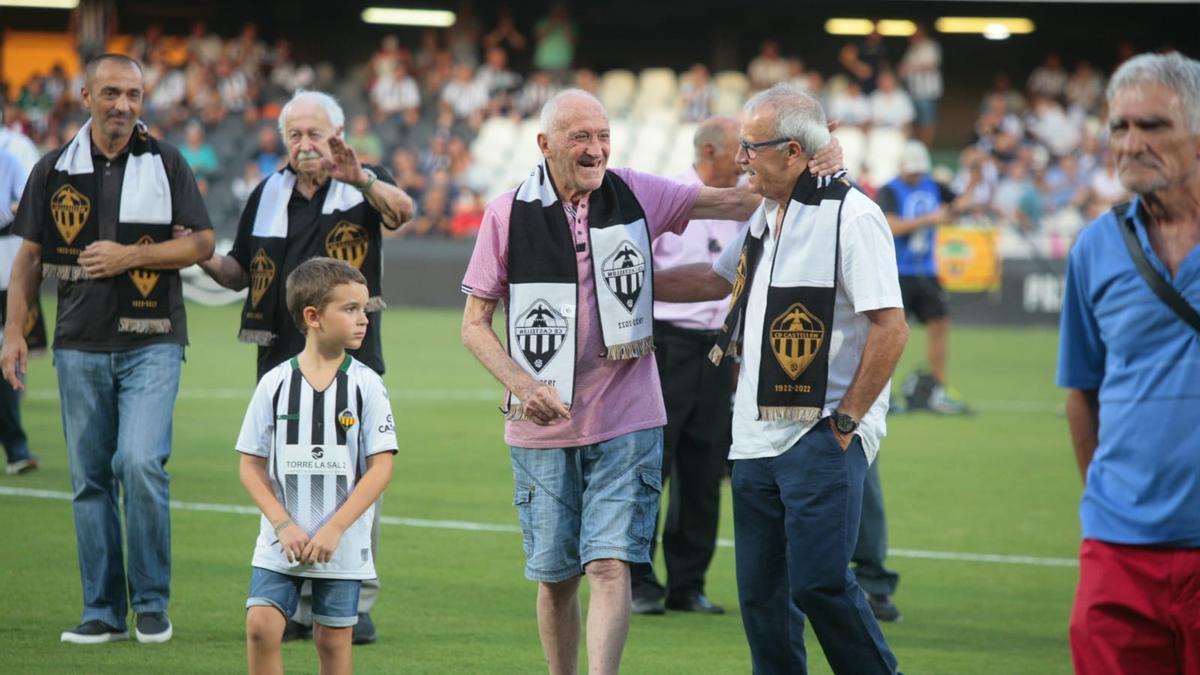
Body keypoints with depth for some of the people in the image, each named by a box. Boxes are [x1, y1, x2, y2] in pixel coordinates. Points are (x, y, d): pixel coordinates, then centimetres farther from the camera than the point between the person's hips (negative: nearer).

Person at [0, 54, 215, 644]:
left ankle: (152, 604, -3)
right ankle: (103, 611, 11)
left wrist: (130, 255, -12)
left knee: (141, 463, -16)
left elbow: (202, 242, 0)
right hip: (80, 345, 3)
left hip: (151, 343, -3)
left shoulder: (165, 163, 2)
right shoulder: (55, 170, 7)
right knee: (89, 478, 4)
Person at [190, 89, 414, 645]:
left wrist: (364, 181, -41)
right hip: (282, 359, 4)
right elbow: (240, 273, 18)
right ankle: (296, 604, 12)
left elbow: (403, 212, -22)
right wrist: (203, 259, -3)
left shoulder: (363, 186, 0)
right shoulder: (269, 194, 13)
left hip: (351, 362, -4)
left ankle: (356, 604, 2)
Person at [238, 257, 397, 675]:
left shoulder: (366, 385, -3)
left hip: (343, 548, 0)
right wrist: (283, 525, -10)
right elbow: (251, 464, 2)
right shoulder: (275, 384, -1)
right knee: (261, 625, -10)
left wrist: (335, 529, -13)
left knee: (333, 640, 4)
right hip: (279, 546, 1)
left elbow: (381, 466, -6)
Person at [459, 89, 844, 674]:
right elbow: (474, 324, 0)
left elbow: (734, 203, 5)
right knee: (555, 577, 8)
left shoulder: (633, 195, 1)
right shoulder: (508, 214, -3)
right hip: (542, 430, 0)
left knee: (610, 566, -12)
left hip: (626, 423, 0)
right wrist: (523, 386, -16)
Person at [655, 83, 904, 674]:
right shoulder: (765, 216, 15)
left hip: (822, 437, -8)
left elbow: (890, 328, -16)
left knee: (819, 582, -15)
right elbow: (716, 279, 32)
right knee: (761, 593, 8)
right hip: (756, 437, 9)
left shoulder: (851, 216, -13)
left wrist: (846, 420, -14)